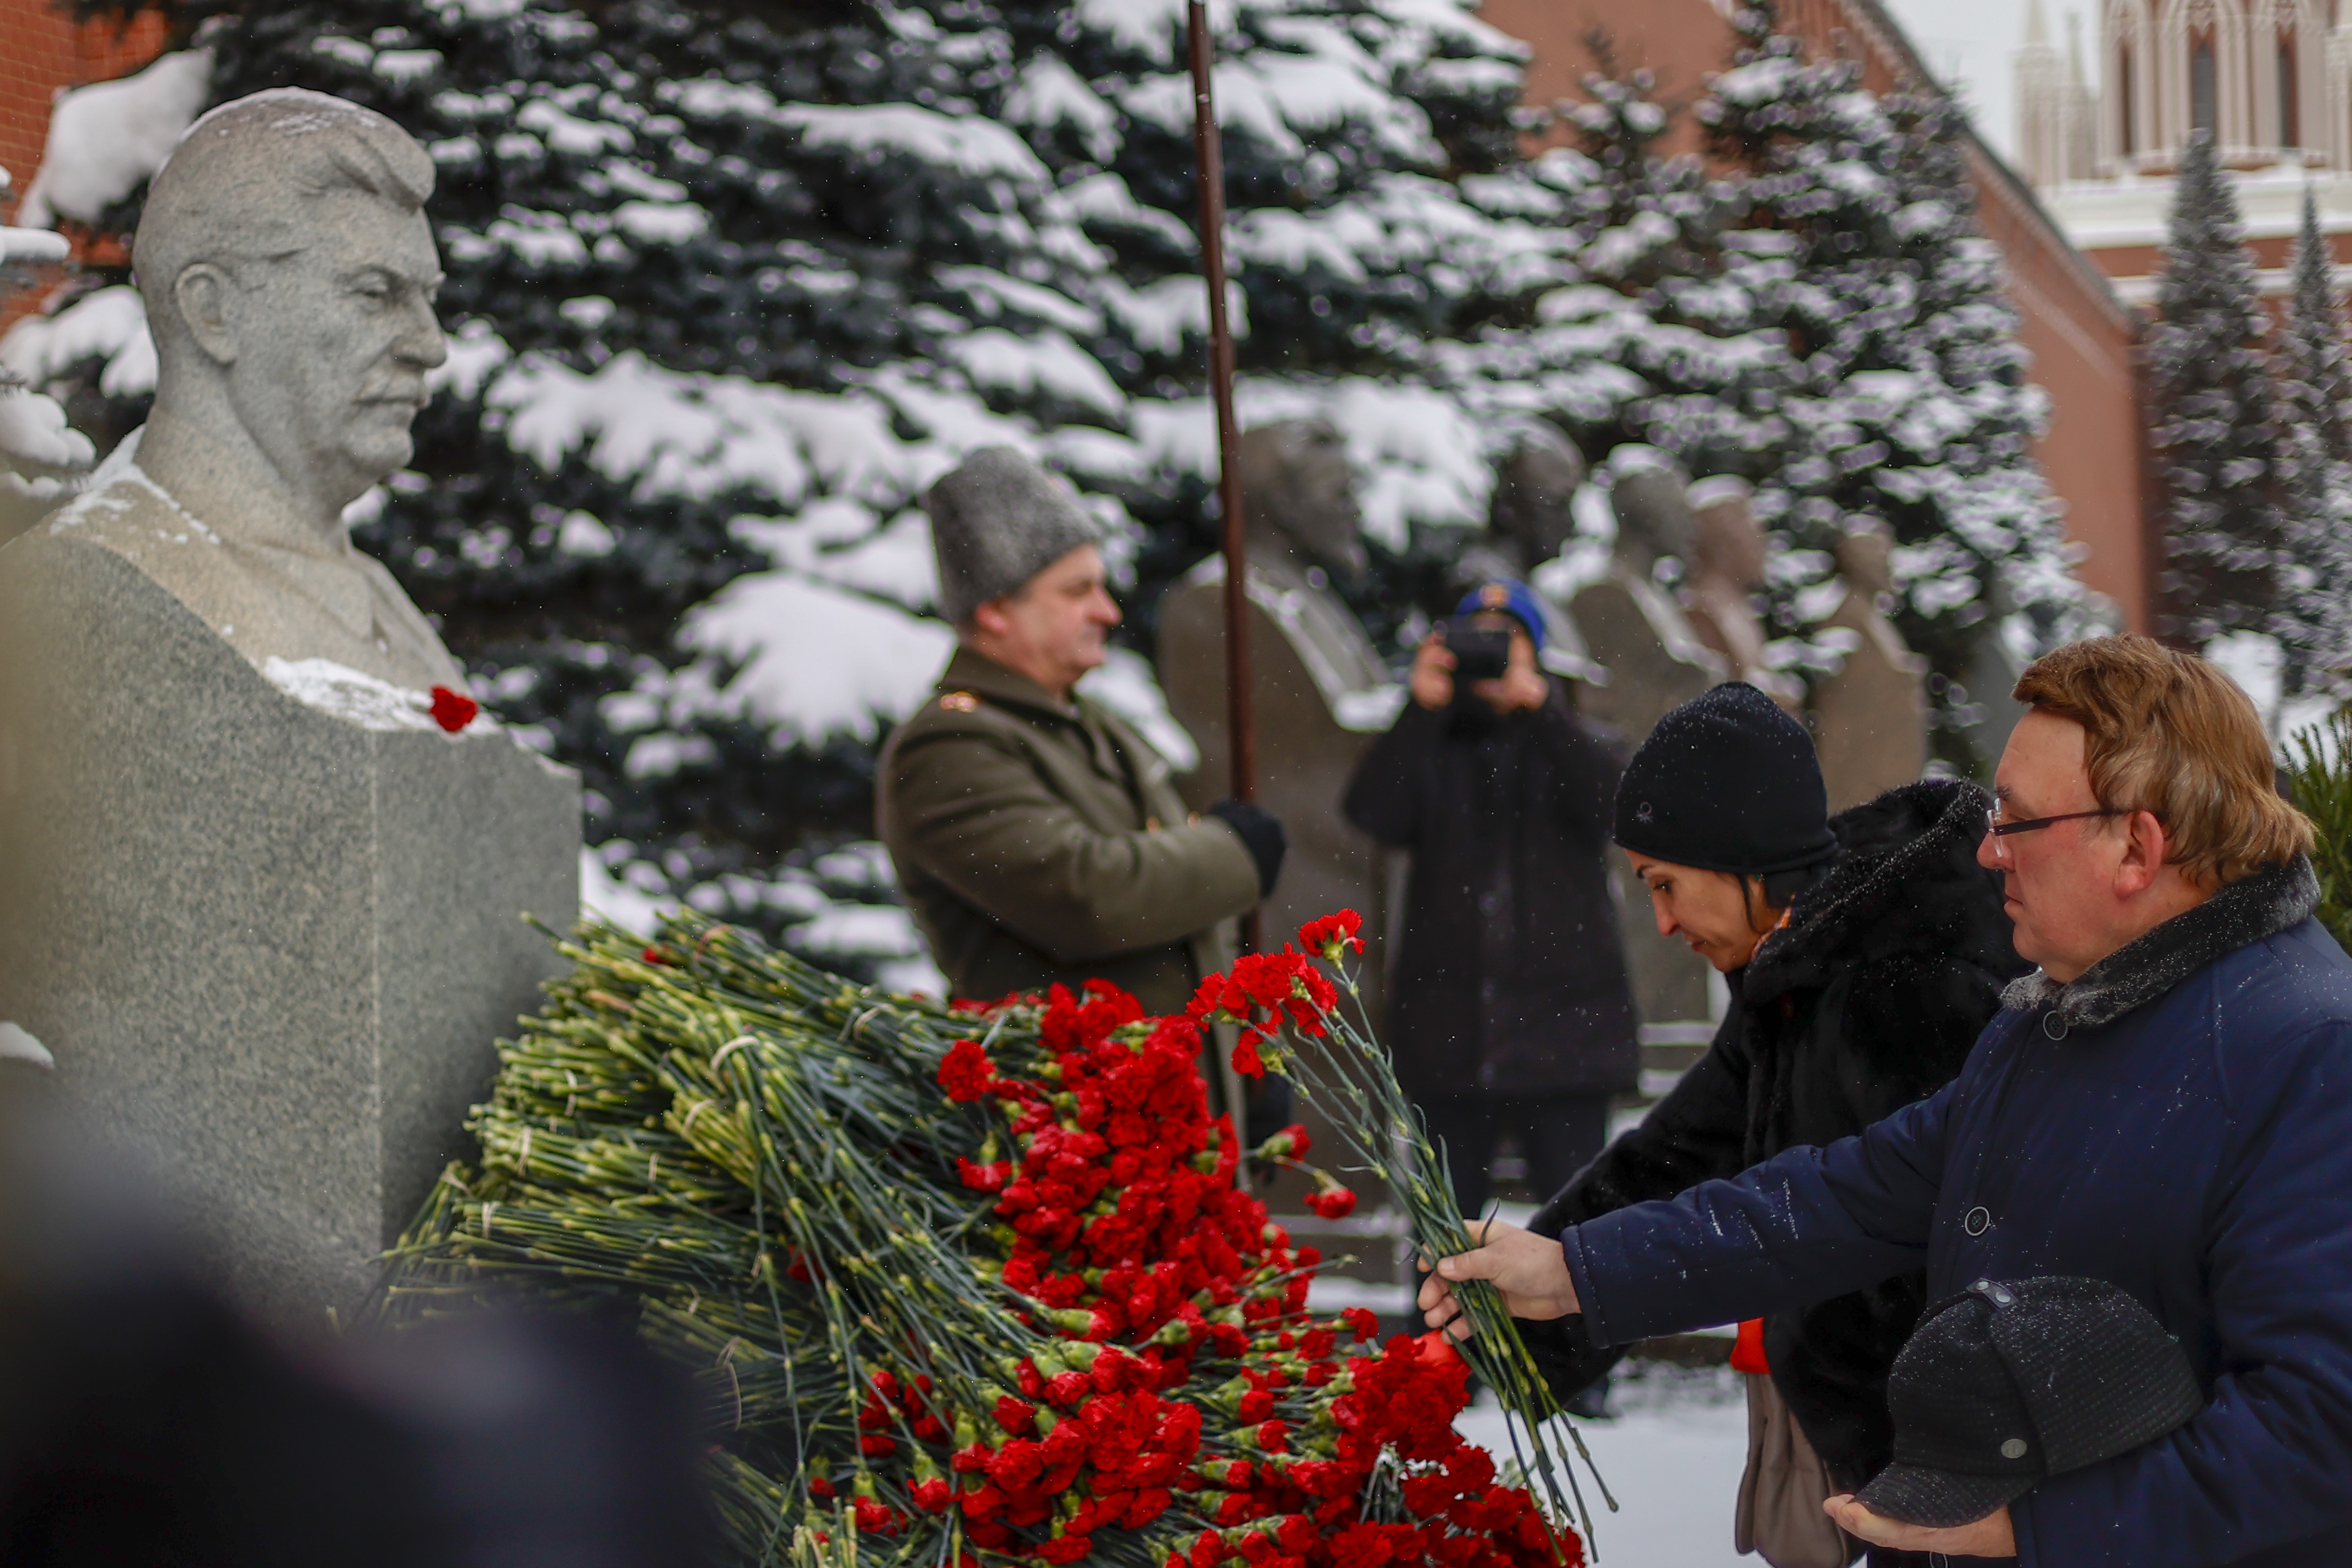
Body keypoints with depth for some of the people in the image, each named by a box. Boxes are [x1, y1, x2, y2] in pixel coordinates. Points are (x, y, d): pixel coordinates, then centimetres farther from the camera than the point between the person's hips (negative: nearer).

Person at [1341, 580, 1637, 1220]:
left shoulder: (1573, 745, 10)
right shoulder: (1432, 750, 11)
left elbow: (1613, 799, -13)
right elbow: (1374, 813, -9)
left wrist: (1538, 705, -23)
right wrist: (1421, 710, -19)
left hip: (1561, 1024, -1)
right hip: (1450, 1029, 1)